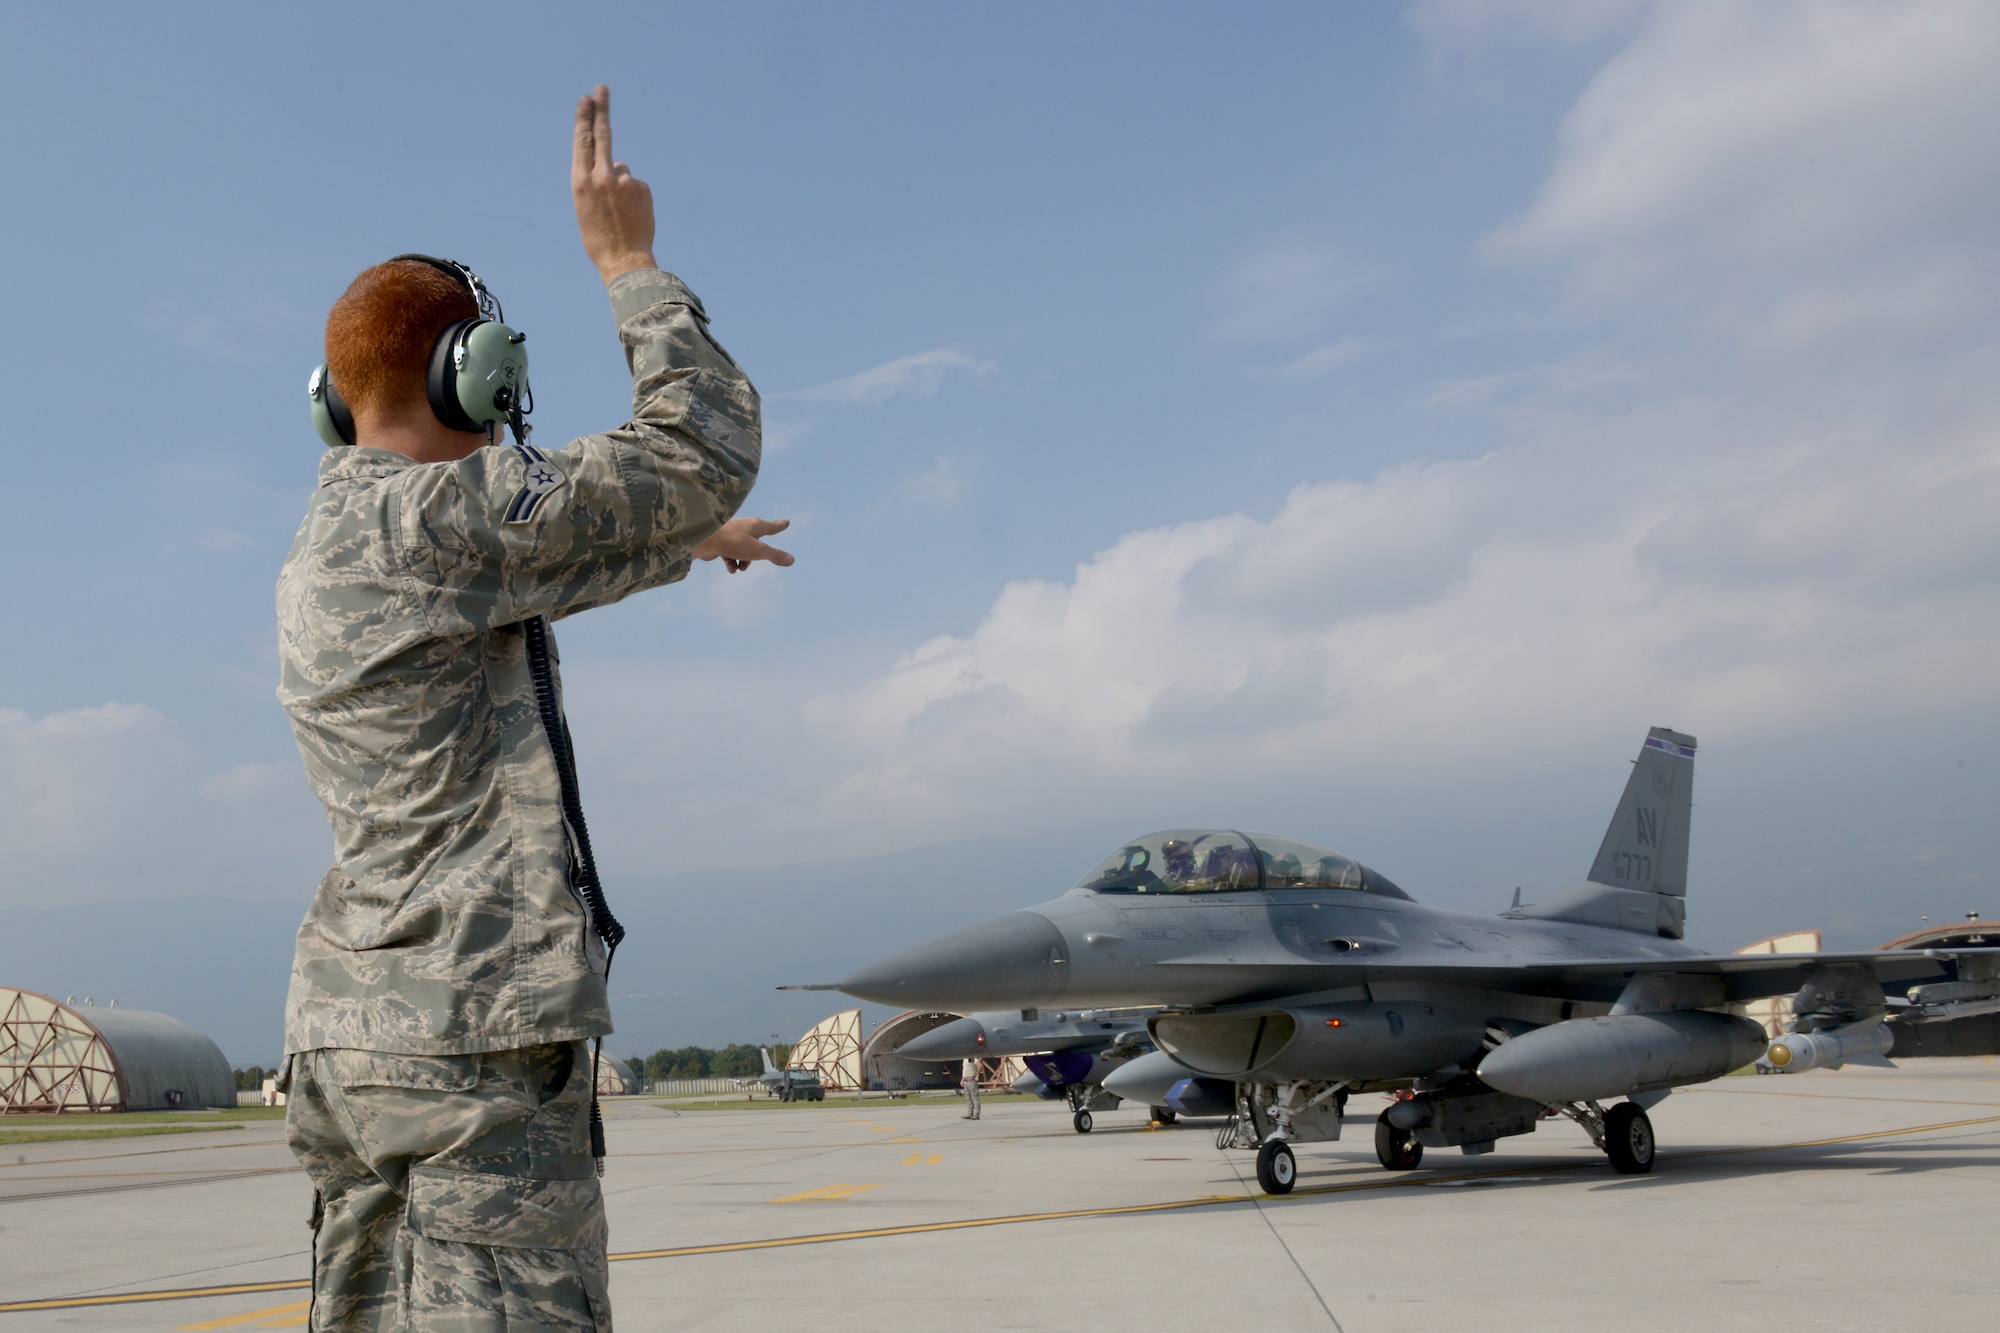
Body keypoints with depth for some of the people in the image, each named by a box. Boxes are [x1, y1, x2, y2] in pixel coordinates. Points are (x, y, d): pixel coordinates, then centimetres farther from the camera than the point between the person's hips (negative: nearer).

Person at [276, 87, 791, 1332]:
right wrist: (629, 260, 1)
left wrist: (689, 541, 45)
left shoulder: (318, 553, 18)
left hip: (347, 1033, 10)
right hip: (470, 1036, -10)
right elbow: (706, 453, -9)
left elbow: (532, 566, 35)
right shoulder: (437, 513, -11)